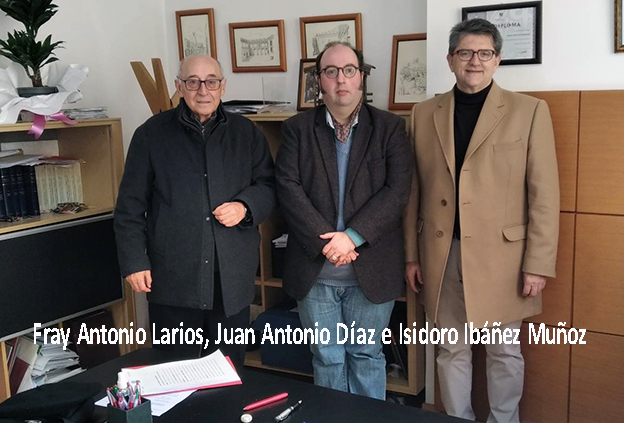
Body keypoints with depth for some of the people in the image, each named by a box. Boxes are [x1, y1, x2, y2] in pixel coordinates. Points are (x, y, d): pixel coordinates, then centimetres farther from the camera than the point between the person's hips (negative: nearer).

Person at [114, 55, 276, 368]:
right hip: (172, 280, -2)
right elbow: (130, 206, 3)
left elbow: (269, 186, 12)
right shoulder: (151, 134, 3)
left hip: (232, 280, 2)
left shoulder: (246, 133, 9)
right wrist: (133, 261, -4)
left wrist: (245, 206, -9)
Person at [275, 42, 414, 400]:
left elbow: (398, 191, -9)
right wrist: (326, 241, -16)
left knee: (367, 356, 13)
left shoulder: (390, 127, 1)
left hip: (371, 270, -1)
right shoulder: (297, 129, 3)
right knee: (327, 358, 13)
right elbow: (289, 188, -7)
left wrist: (352, 236, -17)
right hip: (315, 270, 1)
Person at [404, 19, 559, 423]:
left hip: (501, 253, -2)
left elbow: (544, 194, -5)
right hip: (443, 253, 3)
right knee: (452, 349, 14)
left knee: (504, 351, 13)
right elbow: (415, 190, 8)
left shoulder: (529, 110, -3)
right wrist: (412, 254, 7)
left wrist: (538, 263, -8)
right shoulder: (425, 113, 6)